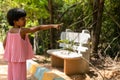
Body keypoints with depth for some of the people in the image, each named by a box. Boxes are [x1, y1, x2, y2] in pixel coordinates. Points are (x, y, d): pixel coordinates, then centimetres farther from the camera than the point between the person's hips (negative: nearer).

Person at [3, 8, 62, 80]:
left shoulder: (10, 31, 2)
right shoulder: (22, 30, -20)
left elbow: (4, 43, 11)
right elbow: (38, 28, -27)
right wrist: (53, 26, -31)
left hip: (12, 59, 8)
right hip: (20, 59, -8)